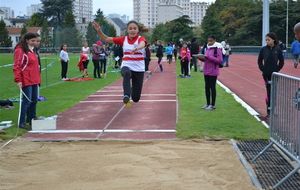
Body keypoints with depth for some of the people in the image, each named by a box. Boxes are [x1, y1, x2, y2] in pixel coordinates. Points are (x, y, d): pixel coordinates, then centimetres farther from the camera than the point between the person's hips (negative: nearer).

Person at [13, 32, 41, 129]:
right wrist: (18, 80, -20)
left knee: (34, 100, 13)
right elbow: (16, 66, -15)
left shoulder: (32, 50, 17)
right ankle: (22, 122, 0)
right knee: (26, 101, -7)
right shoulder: (20, 50, -10)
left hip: (34, 81, 9)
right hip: (26, 81, -9)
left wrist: (38, 78, 20)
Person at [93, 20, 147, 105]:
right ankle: (126, 95, -51)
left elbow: (142, 44, -33)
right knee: (127, 73, -41)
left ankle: (133, 90, 39)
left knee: (136, 98, 2)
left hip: (139, 69, -1)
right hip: (126, 66, 1)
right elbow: (106, 39, 1)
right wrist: (99, 31, -17)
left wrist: (137, 48, -57)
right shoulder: (123, 39, 2)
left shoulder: (141, 38, -8)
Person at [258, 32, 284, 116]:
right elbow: (259, 61, 8)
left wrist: (277, 69, -2)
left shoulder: (278, 49, -3)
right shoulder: (263, 49, -1)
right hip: (266, 74, 0)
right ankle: (269, 111, 8)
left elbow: (281, 62, 5)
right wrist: (263, 69, 0)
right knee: (269, 92, 1)